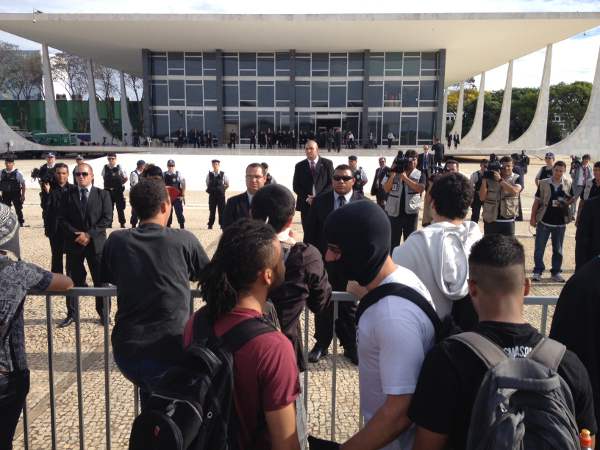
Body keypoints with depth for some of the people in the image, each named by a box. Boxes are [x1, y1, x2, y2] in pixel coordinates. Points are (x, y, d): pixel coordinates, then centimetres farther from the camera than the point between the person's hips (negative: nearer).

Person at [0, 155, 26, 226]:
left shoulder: (18, 173, -9)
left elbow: (23, 184, -5)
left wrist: (23, 195, -7)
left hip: (16, 194, -3)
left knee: (18, 209, 6)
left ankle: (21, 222, 20)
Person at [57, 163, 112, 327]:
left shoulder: (103, 194, 2)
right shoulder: (68, 195, 7)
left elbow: (107, 219, -6)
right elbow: (62, 219, 2)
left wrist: (89, 234, -14)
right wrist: (76, 234, -13)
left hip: (96, 243, -1)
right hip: (74, 243, 1)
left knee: (101, 280, 4)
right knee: (73, 281, 8)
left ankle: (103, 313, 18)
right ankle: (71, 314, 20)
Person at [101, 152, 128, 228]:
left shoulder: (119, 167, -7)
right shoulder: (105, 168, 1)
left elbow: (125, 178, 4)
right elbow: (104, 177, 16)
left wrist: (120, 184, 5)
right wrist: (108, 185, 8)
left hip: (118, 191, -3)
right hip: (108, 191, 3)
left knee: (120, 208, 3)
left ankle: (122, 223, 12)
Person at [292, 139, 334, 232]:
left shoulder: (327, 163, 5)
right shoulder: (299, 166, 9)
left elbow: (332, 183, 0)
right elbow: (296, 186, 6)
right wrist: (306, 198, -10)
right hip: (306, 204, 1)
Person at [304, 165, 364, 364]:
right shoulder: (320, 201, 0)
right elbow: (310, 232, 2)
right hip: (324, 260, 1)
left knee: (349, 306, 11)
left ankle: (351, 346, 28)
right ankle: (321, 343, 30)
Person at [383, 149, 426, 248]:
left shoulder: (420, 175, 2)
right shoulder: (394, 173, 4)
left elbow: (420, 189, -15)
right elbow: (386, 189, -4)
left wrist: (405, 178, -17)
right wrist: (393, 173, -13)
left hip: (411, 212, 0)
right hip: (394, 212, 0)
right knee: (393, 240, 7)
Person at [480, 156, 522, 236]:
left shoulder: (517, 179, 1)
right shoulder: (490, 179, 0)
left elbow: (515, 191, -20)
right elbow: (482, 198, -4)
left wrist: (500, 180, -23)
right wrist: (484, 180, -14)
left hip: (508, 221, 0)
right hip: (490, 220, 0)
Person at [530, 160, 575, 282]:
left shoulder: (568, 184, 2)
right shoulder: (543, 183, -3)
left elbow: (572, 199, 12)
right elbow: (537, 201, 1)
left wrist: (569, 201, -12)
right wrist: (533, 217, -2)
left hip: (560, 223, 2)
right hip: (544, 221, -2)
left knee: (558, 249, 11)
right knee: (539, 248, 2)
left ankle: (556, 272, 22)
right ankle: (538, 271, 12)